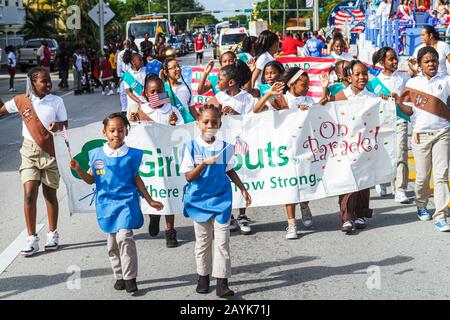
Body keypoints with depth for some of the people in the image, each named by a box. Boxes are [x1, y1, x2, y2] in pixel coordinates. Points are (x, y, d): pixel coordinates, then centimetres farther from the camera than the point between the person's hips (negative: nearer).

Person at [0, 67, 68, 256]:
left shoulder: (56, 101, -4)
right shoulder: (21, 100, -2)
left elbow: (65, 125, -1)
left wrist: (57, 125, -20)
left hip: (51, 151, 0)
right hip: (30, 151, 1)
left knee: (50, 194, 10)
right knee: (29, 194, -8)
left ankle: (53, 234, 25)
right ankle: (32, 239, 2)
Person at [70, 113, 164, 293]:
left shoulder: (131, 155, -2)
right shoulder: (96, 155, 2)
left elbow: (137, 180, 6)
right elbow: (91, 179, 10)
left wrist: (150, 201, 7)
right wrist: (78, 170, -7)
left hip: (126, 201, -3)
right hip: (106, 203, 3)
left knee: (124, 237, -17)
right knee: (112, 243, 10)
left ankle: (130, 277, -6)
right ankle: (119, 276, 25)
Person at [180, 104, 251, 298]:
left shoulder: (225, 147, -2)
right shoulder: (191, 147, -8)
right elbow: (189, 177, -11)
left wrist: (243, 189, 9)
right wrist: (203, 164, -25)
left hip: (221, 199, 1)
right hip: (200, 200, -1)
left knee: (222, 241, -2)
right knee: (202, 242, 12)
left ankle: (222, 283, 0)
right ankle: (203, 276, 28)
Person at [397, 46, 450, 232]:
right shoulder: (412, 83, 5)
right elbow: (409, 111, 3)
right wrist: (399, 102, -13)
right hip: (421, 134, 0)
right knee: (423, 175, 7)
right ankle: (421, 205, 32)